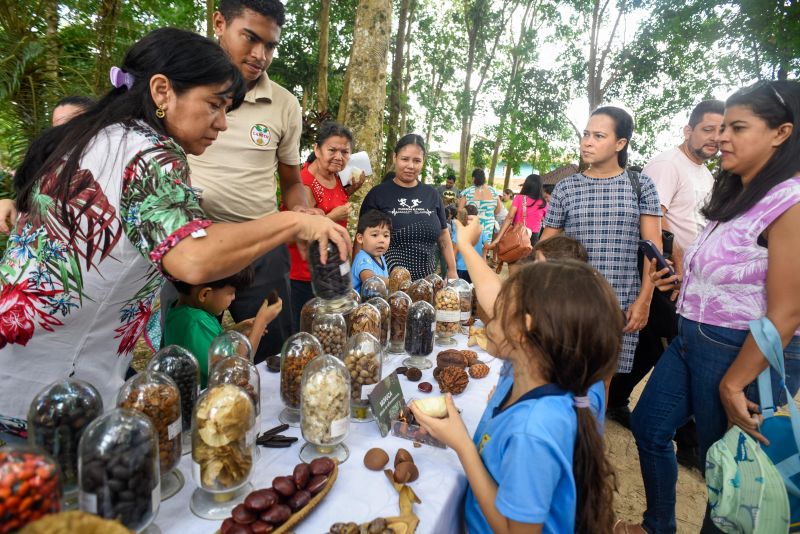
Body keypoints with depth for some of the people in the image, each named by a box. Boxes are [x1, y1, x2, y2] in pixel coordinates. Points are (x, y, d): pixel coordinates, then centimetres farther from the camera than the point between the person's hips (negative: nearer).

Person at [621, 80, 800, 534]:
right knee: (649, 428, 18)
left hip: (745, 353, -9)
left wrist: (733, 384, -18)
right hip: (692, 338, 10)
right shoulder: (737, 193, 10)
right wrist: (685, 280, 6)